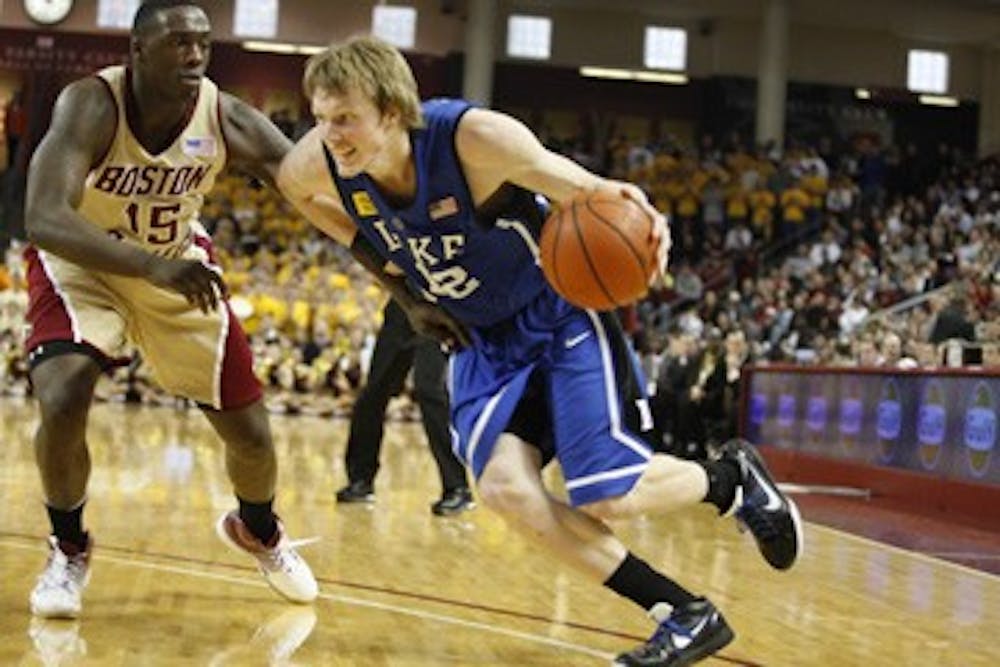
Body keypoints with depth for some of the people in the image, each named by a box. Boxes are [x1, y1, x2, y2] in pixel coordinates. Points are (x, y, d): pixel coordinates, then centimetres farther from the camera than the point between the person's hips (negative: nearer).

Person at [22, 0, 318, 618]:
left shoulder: (228, 119, -23)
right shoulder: (91, 105, -31)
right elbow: (44, 219, -44)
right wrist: (152, 267, -58)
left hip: (180, 266, 3)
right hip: (82, 267, -2)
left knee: (251, 430, 4)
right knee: (62, 405, -26)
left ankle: (258, 530, 39)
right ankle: (69, 550, 4)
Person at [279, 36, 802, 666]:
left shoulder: (476, 137, -30)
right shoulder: (318, 162, -17)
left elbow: (583, 190, -21)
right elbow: (291, 183, 8)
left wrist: (629, 206, -45)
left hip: (559, 317, -5)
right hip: (480, 338, 5)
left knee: (607, 496, -12)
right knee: (504, 487, -17)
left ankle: (731, 475, 22)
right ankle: (686, 615, -4)